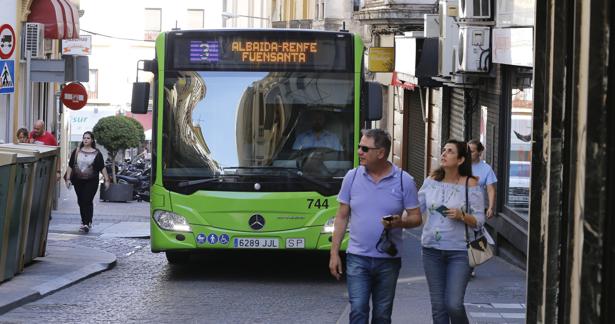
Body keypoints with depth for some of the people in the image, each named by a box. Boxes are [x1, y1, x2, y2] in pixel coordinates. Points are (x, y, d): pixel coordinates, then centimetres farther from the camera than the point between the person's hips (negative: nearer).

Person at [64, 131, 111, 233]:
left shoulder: (97, 153, 2)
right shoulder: (76, 152, 7)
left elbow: (102, 168, 3)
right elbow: (70, 166, 9)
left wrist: (106, 180, -1)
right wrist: (68, 178, 3)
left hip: (91, 181, -3)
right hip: (78, 181, 3)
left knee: (87, 201, -12)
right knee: (81, 201, 7)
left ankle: (86, 223, -14)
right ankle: (85, 221, 21)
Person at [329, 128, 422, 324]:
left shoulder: (404, 181, -3)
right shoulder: (352, 177, 1)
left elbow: (416, 218, 1)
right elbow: (342, 217, 7)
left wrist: (400, 222, -22)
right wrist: (334, 253, 3)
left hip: (389, 260, 0)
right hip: (357, 258, 0)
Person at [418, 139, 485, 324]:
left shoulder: (470, 184, -6)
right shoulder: (431, 181, 5)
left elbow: (479, 220, -3)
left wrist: (462, 216, -20)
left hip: (459, 251, -4)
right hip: (432, 249, 4)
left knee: (454, 305, -12)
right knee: (438, 305, 6)